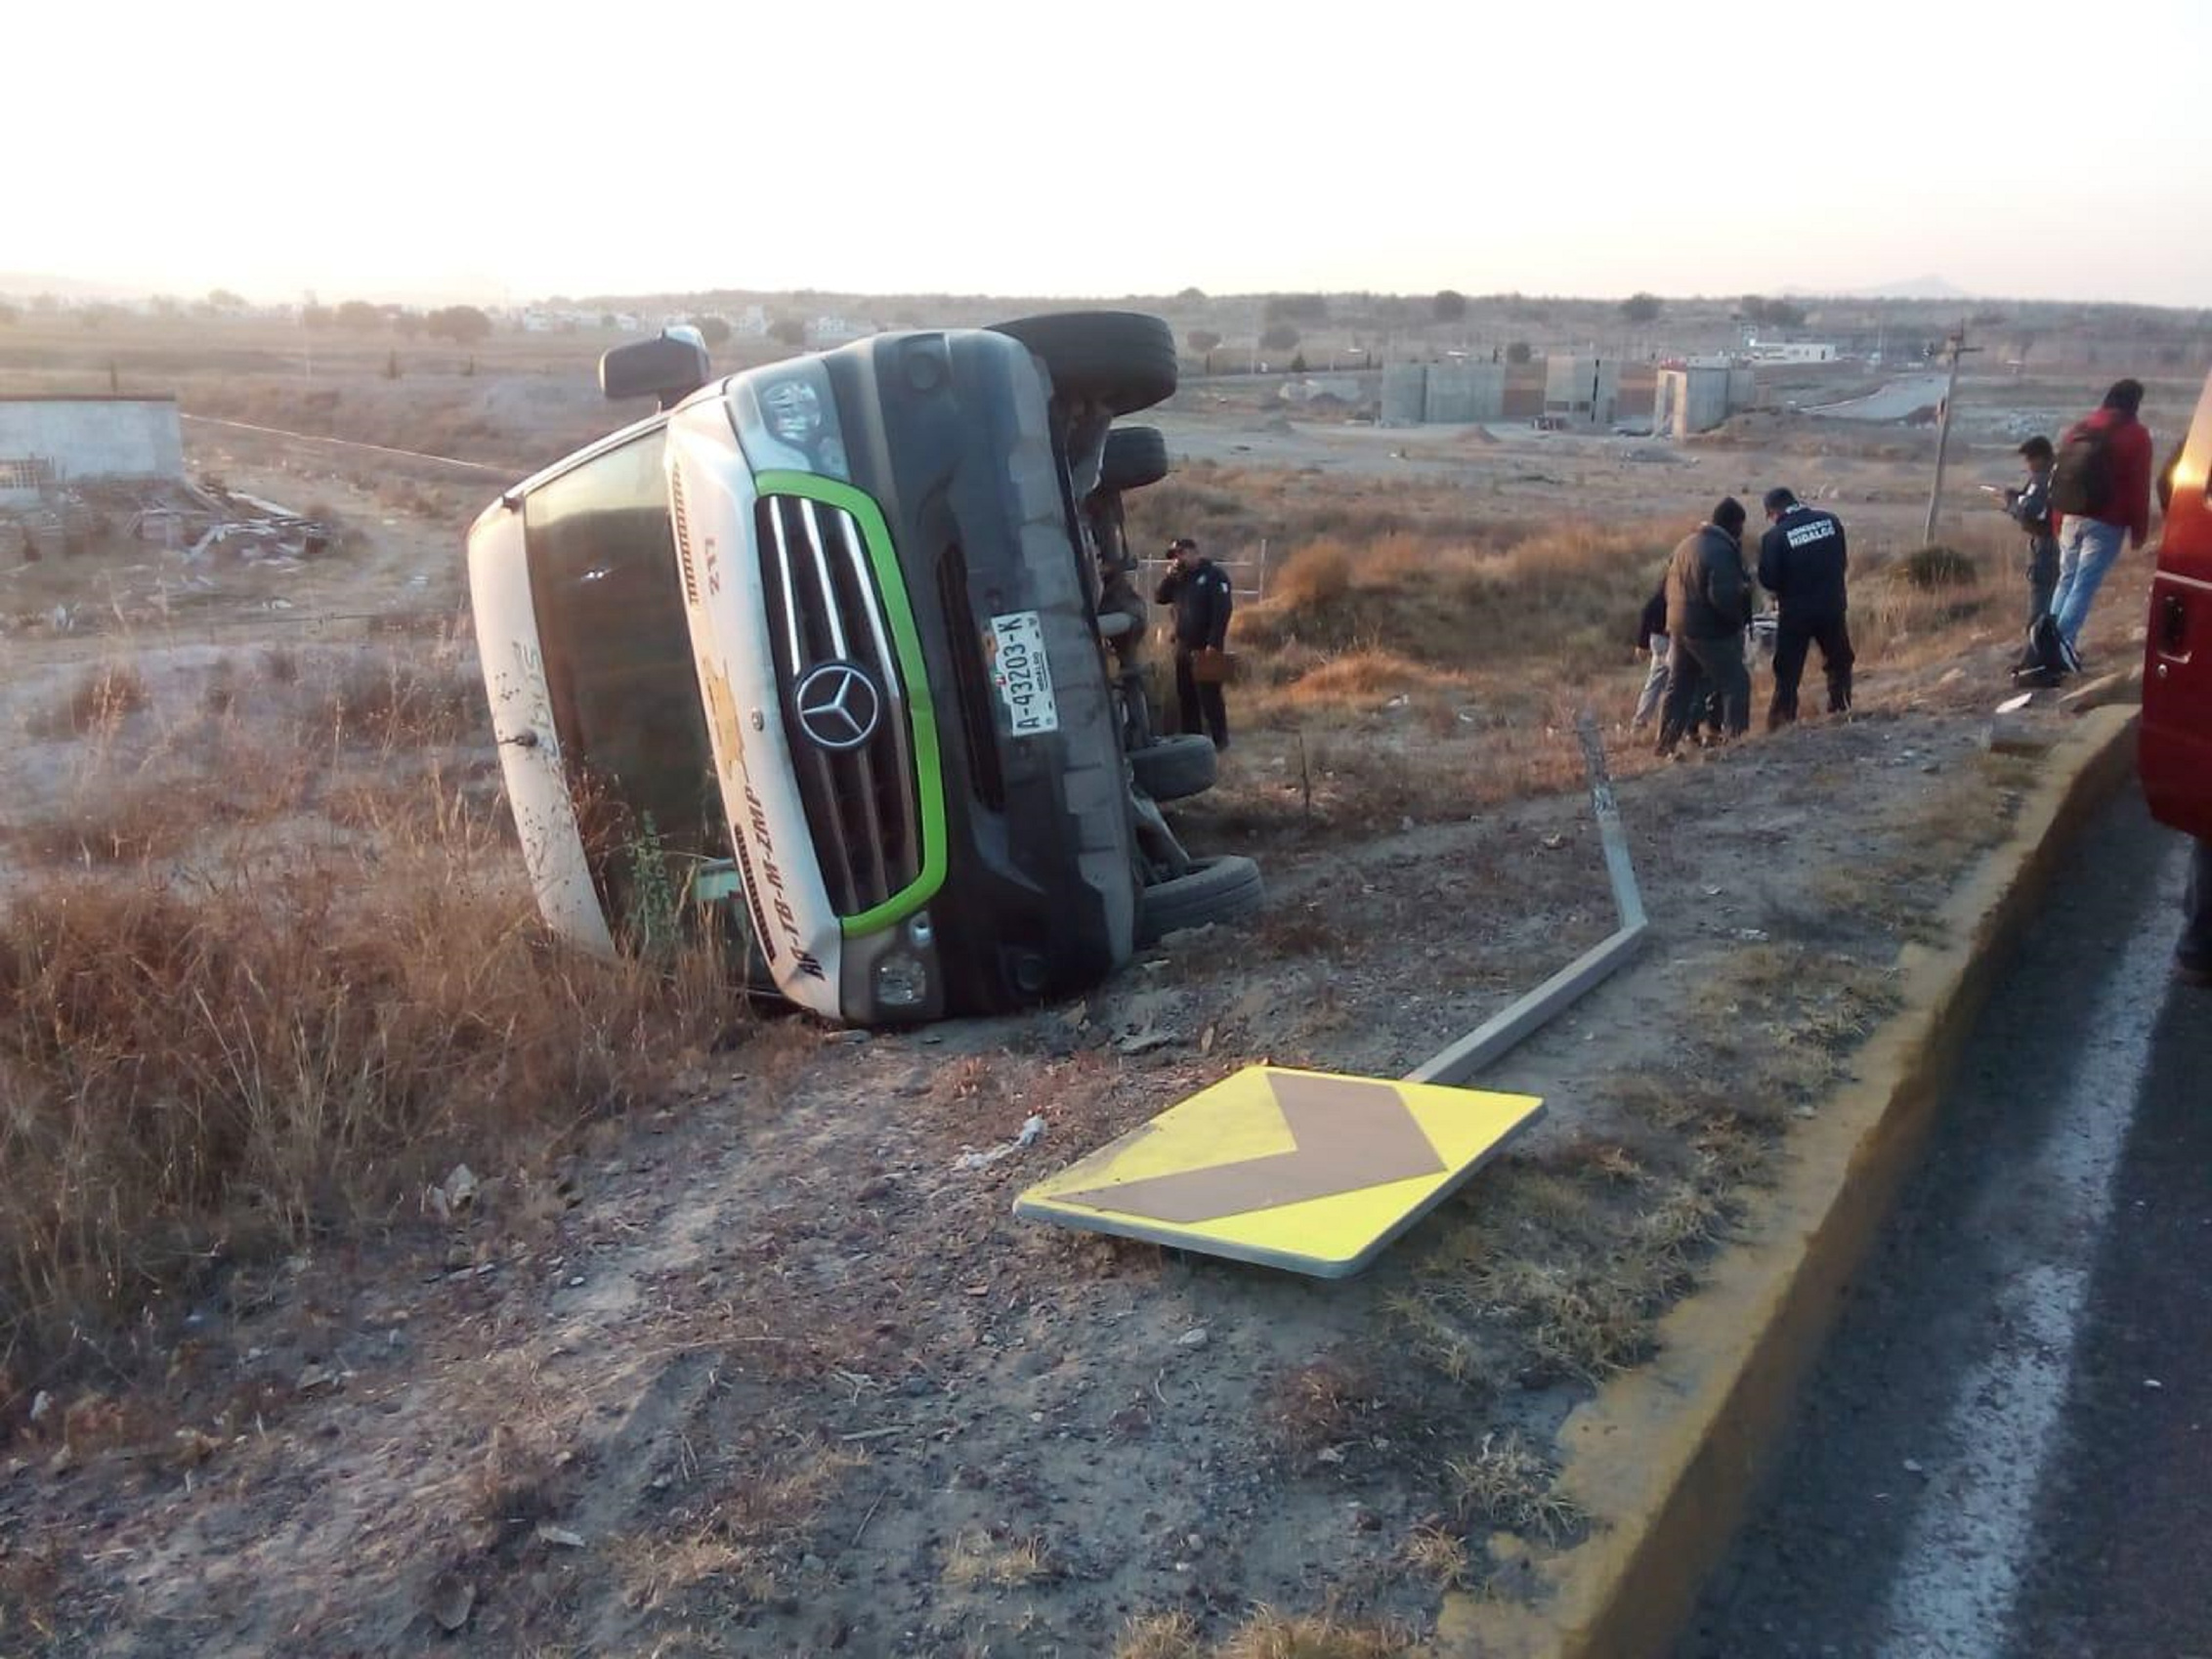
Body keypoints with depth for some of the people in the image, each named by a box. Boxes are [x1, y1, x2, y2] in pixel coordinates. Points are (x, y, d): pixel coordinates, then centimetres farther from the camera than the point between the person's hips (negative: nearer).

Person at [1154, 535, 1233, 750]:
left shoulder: (1214, 574, -6)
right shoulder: (1180, 578, 16)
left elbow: (1223, 609, -15)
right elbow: (1159, 597, 10)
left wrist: (1214, 643, -22)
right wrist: (1169, 576, -6)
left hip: (1205, 647, -7)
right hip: (1183, 646, 7)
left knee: (1209, 694, -7)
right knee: (1185, 695, 10)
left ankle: (1219, 739, 0)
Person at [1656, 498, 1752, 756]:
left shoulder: (1687, 543, 10)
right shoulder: (1722, 551, -19)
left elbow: (1670, 586, 16)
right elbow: (1722, 596, -27)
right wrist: (1743, 589, -9)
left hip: (1678, 627, 9)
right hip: (1710, 632, -9)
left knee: (1679, 688, 15)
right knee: (1736, 683, 2)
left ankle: (1666, 744, 18)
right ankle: (1736, 738, -1)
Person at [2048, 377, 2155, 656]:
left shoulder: (2078, 429, 10)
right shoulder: (2136, 435, -6)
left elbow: (2058, 475, 13)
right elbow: (2139, 487, -8)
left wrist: (2058, 522, 20)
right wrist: (2139, 530, -1)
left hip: (2072, 518, 5)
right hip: (2106, 523, -5)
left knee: (2067, 580, 14)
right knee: (2085, 585, -5)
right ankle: (2063, 642, -10)